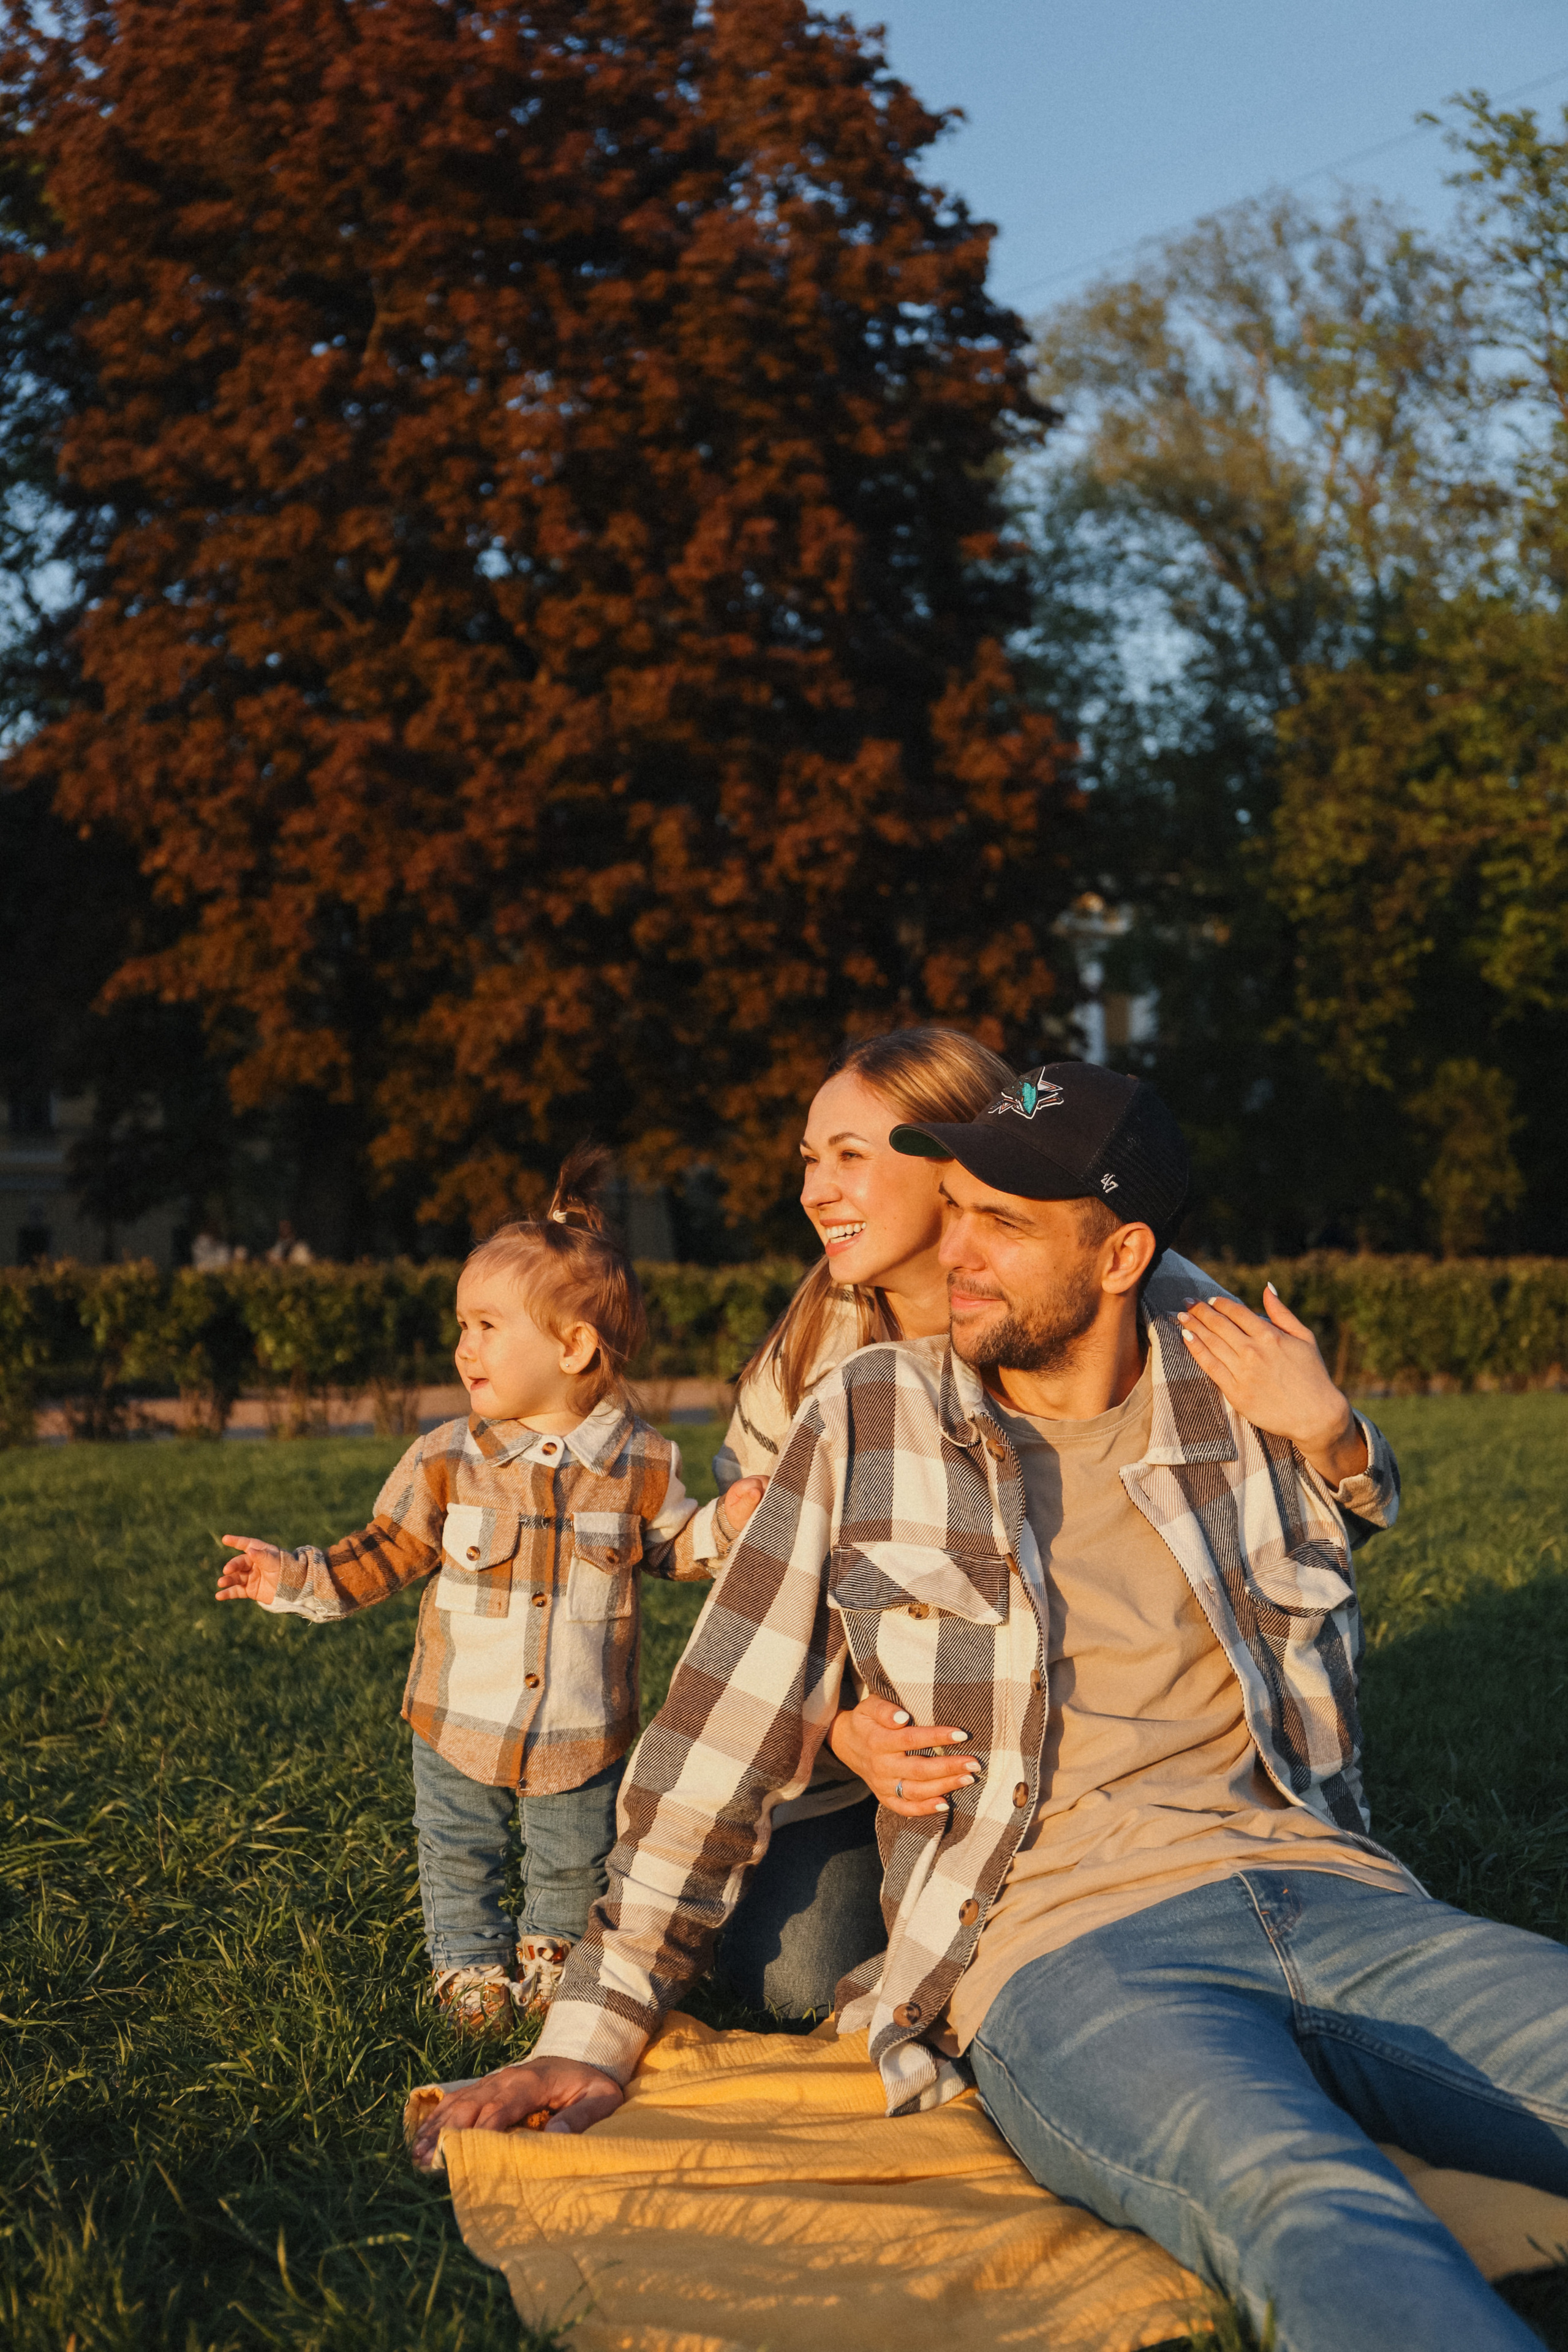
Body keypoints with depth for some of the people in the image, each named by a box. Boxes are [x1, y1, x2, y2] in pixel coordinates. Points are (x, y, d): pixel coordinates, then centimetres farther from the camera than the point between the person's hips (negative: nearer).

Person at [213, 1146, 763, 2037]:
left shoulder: (639, 1463, -9)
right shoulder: (447, 1460, -9)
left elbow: (670, 1547, 4)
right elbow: (389, 1553, -3)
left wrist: (727, 1523, -14)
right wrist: (300, 1578, -14)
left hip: (585, 1731, 0)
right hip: (462, 1725, 0)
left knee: (574, 1863, 18)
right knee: (459, 1860, 14)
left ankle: (550, 1952, 44)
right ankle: (471, 1965, 38)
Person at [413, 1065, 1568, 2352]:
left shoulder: (1243, 1401, 12)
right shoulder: (867, 1423, 8)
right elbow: (725, 1736, 9)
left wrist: (1329, 1436, 11)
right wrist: (598, 2032, 7)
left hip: (1332, 1899, 4)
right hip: (1064, 1953, -3)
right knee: (1302, 2199, -40)